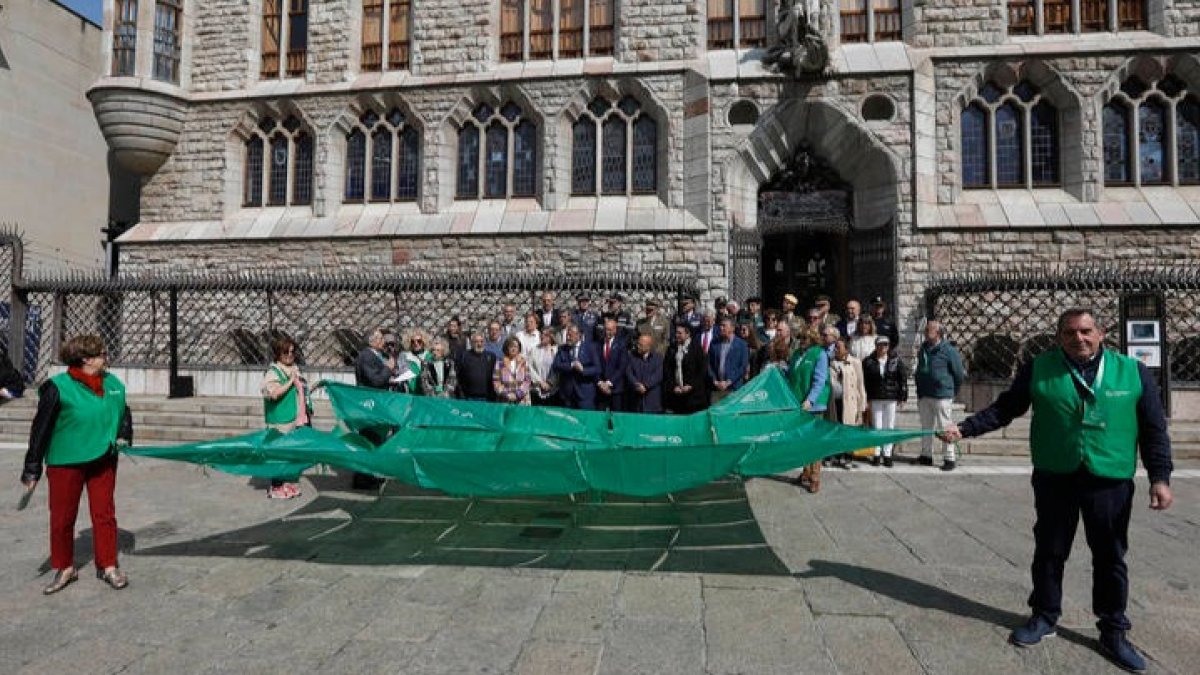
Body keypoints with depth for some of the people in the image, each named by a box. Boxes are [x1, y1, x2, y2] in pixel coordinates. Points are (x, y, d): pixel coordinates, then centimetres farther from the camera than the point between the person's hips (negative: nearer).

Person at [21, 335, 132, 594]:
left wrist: (123, 437, 0)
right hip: (65, 462, -3)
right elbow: (41, 428, -10)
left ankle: (107, 566, 20)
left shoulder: (114, 384, 2)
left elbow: (124, 414, 17)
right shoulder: (58, 387, -13)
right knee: (62, 517, 9)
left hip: (103, 461, 4)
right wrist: (32, 468, -9)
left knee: (105, 514, 8)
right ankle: (64, 568, 27)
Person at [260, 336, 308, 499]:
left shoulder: (295, 369, 11)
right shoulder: (273, 372, -11)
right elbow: (274, 393, -25)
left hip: (295, 419, 7)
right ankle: (276, 488, 7)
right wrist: (291, 381, -17)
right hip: (280, 421, -7)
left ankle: (289, 483, 25)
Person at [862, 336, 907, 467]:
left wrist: (902, 397, 0)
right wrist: (865, 398, -4)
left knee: (889, 427, 5)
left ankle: (887, 454, 12)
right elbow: (864, 381, 0)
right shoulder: (868, 362, 0)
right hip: (875, 399, 0)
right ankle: (876, 454, 12)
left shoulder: (896, 361, 1)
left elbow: (903, 379, 3)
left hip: (891, 399, 0)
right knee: (876, 427, 5)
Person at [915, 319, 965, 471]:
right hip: (924, 396, 7)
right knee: (926, 427, 13)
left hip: (941, 396, -6)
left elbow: (959, 374, -4)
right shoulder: (923, 349, 10)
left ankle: (949, 459, 7)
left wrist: (952, 393, 3)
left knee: (945, 427, -1)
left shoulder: (949, 350, -9)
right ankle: (926, 456, 22)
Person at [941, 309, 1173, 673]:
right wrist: (964, 428, -7)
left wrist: (1160, 477, -2)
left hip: (1111, 483, 0)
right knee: (1049, 552, 12)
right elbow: (1004, 408, 3)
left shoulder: (1133, 372, 0)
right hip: (1054, 479, 0)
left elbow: (1154, 430, 4)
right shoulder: (1039, 369, -1)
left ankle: (1113, 633, 27)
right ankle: (1044, 617, 30)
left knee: (1110, 559, 10)